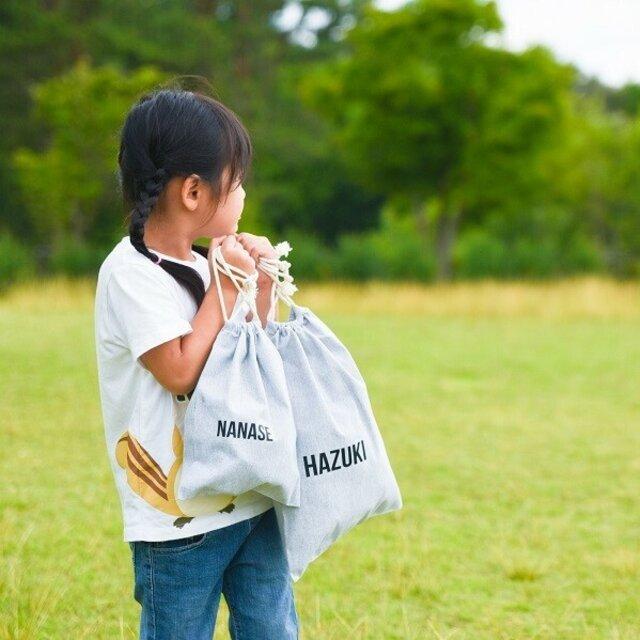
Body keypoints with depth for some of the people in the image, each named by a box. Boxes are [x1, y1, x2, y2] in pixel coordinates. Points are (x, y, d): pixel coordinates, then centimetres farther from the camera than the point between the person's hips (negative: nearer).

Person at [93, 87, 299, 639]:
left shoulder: (205, 265, 9)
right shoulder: (130, 273, -13)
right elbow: (181, 371, -20)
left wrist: (262, 288, 4)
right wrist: (227, 287, -13)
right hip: (178, 518, -7)